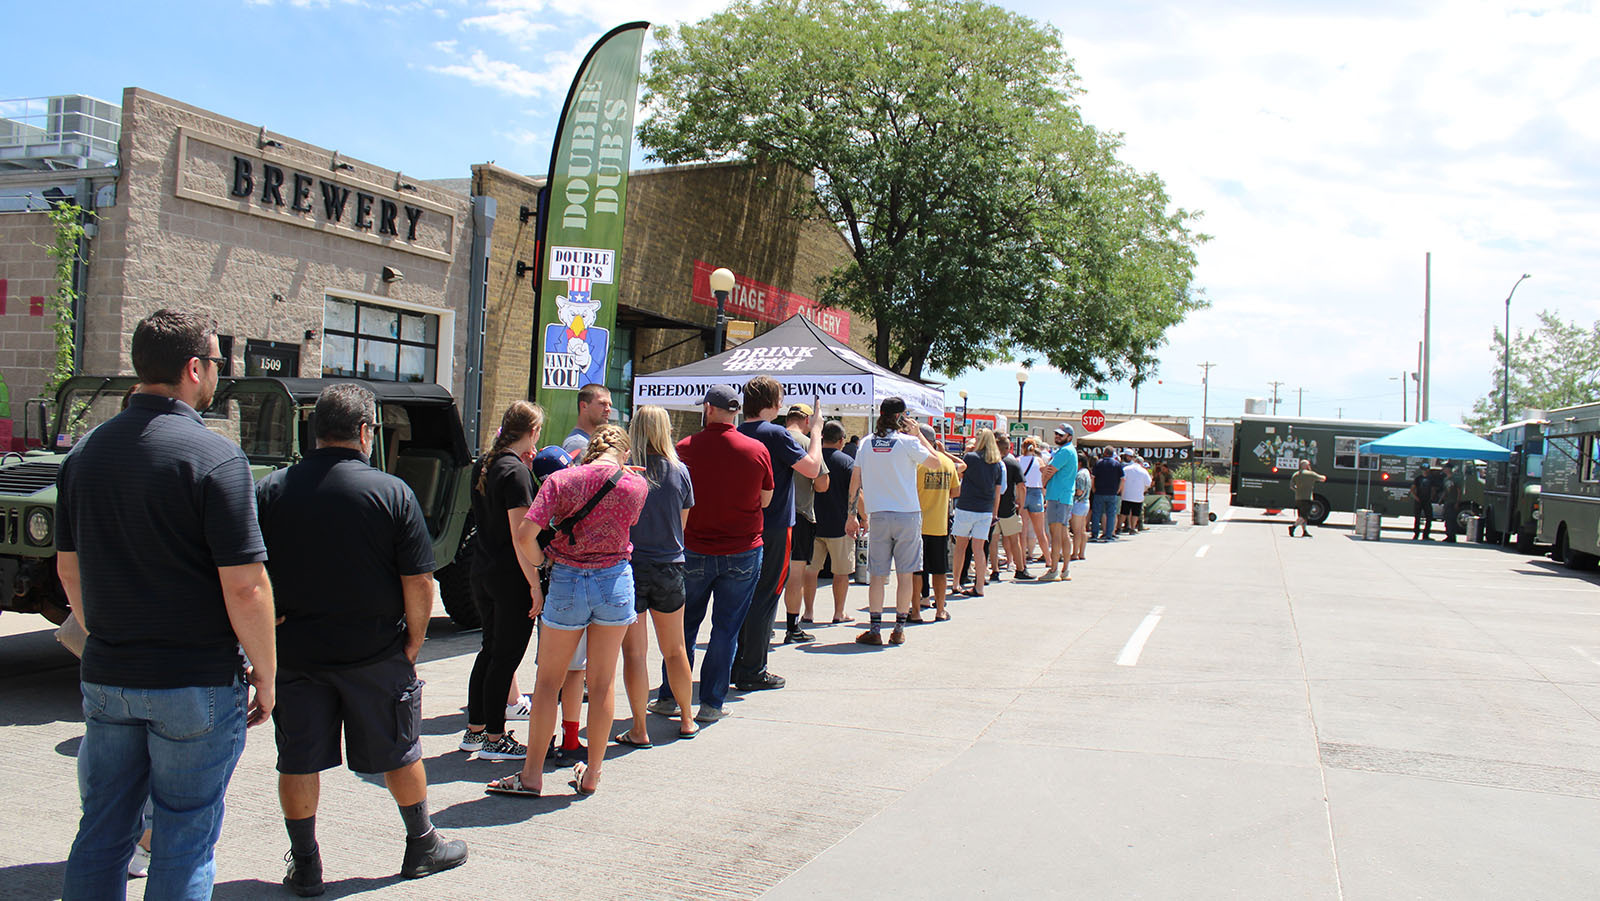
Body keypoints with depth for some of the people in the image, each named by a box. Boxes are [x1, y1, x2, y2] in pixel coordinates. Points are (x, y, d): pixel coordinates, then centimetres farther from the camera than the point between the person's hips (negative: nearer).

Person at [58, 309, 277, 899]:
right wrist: (265, 674, -6)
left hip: (105, 677, 6)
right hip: (197, 684, -6)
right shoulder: (214, 458, -16)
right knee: (185, 841, 6)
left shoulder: (86, 452, 5)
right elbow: (244, 586, -18)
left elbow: (68, 569, 13)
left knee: (101, 833, 17)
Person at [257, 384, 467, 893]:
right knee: (400, 753, 14)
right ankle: (422, 846, 29)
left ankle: (304, 865, 22)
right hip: (375, 654, -1)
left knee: (298, 761, 13)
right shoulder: (392, 493, -11)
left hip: (295, 654, 2)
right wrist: (413, 641, 2)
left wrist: (273, 636, 11)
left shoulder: (270, 492, -3)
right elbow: (418, 584, -11)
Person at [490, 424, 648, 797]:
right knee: (602, 681, 12)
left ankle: (532, 774, 15)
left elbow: (524, 536, -15)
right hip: (615, 582, 2)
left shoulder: (562, 480, -8)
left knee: (548, 680, 10)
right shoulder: (636, 485, -3)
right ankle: (592, 773, 21)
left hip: (567, 581, -1)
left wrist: (540, 569, -1)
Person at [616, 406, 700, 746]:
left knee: (634, 652, 3)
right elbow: (681, 525, 8)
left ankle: (639, 730, 6)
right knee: (675, 649, 17)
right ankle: (686, 720, 29)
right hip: (670, 568, 3)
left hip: (630, 566, -3)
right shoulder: (679, 472, -2)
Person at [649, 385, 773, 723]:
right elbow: (765, 499, 6)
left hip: (694, 552, 0)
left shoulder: (686, 448, -8)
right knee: (726, 628, 8)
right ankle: (712, 703, 11)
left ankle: (670, 697, 19)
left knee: (684, 626, 13)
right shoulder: (757, 450, -6)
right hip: (743, 553, 0)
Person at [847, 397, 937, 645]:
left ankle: (875, 630, 3)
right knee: (905, 574, 7)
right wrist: (918, 434, 8)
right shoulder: (908, 442, -7)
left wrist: (854, 515, 14)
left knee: (877, 575, 6)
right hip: (907, 515, -2)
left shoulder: (867, 443, 4)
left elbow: (855, 483, 7)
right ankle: (899, 630, 10)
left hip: (877, 516, 3)